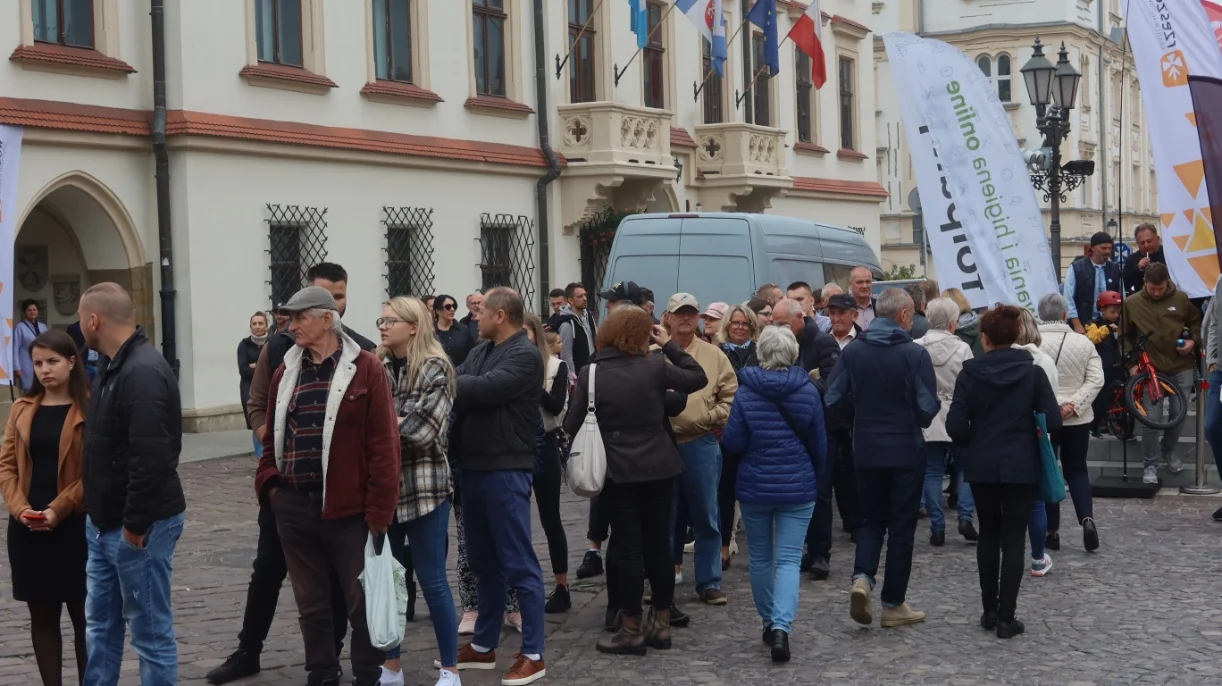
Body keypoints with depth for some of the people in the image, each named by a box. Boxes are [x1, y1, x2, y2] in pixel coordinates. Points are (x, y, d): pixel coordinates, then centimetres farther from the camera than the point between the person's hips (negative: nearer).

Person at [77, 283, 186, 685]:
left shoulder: (142, 373, -22)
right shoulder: (116, 366, 11)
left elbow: (151, 459, -28)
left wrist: (135, 525, -22)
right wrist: (100, 516, 16)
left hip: (138, 527, -10)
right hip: (106, 524, 10)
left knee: (151, 632, 1)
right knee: (100, 624, 18)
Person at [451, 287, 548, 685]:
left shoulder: (524, 355, -12)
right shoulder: (481, 351, 14)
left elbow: (483, 390, -23)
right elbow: (460, 393, 6)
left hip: (505, 470, -8)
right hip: (474, 467, 8)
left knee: (519, 565, -2)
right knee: (484, 564, 16)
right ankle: (483, 646, 27)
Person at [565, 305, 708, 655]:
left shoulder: (590, 374, -9)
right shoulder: (655, 367, -7)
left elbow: (573, 425, -7)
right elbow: (698, 378, 6)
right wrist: (670, 345, 9)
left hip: (618, 471, -2)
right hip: (658, 468, 2)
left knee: (627, 548, 2)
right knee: (659, 544, 11)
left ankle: (632, 630, 5)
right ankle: (661, 623, 19)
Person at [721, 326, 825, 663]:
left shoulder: (746, 391, -8)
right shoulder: (809, 391, -4)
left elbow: (732, 443, -7)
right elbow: (819, 444, 2)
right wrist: (815, 477, 19)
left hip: (754, 486, 0)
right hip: (798, 487, 0)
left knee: (760, 558, 16)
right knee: (789, 559, -1)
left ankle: (769, 622, 26)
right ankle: (781, 626, -18)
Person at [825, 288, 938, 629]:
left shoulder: (852, 352, -3)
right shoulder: (914, 354, -13)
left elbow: (832, 399, -1)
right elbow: (928, 408, -15)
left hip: (866, 450, 3)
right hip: (906, 451, -3)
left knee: (871, 520, 17)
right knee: (901, 525, 7)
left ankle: (862, 577, -7)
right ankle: (893, 604, 13)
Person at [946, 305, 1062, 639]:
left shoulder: (970, 372, -6)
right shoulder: (1032, 372, -6)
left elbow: (955, 425, -9)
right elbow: (1053, 421, -9)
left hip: (981, 465, 1)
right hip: (1021, 466, -1)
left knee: (988, 535, 16)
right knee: (1013, 539, 3)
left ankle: (990, 611, 19)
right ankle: (1006, 617, 0)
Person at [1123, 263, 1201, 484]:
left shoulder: (1180, 298, -1)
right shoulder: (1132, 303, -3)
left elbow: (1196, 322, 14)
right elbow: (1126, 336, 5)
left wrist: (1193, 341, -4)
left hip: (1181, 367, 2)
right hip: (1151, 368, -2)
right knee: (1151, 418, -6)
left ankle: (1168, 450, 34)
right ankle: (1150, 465, 5)